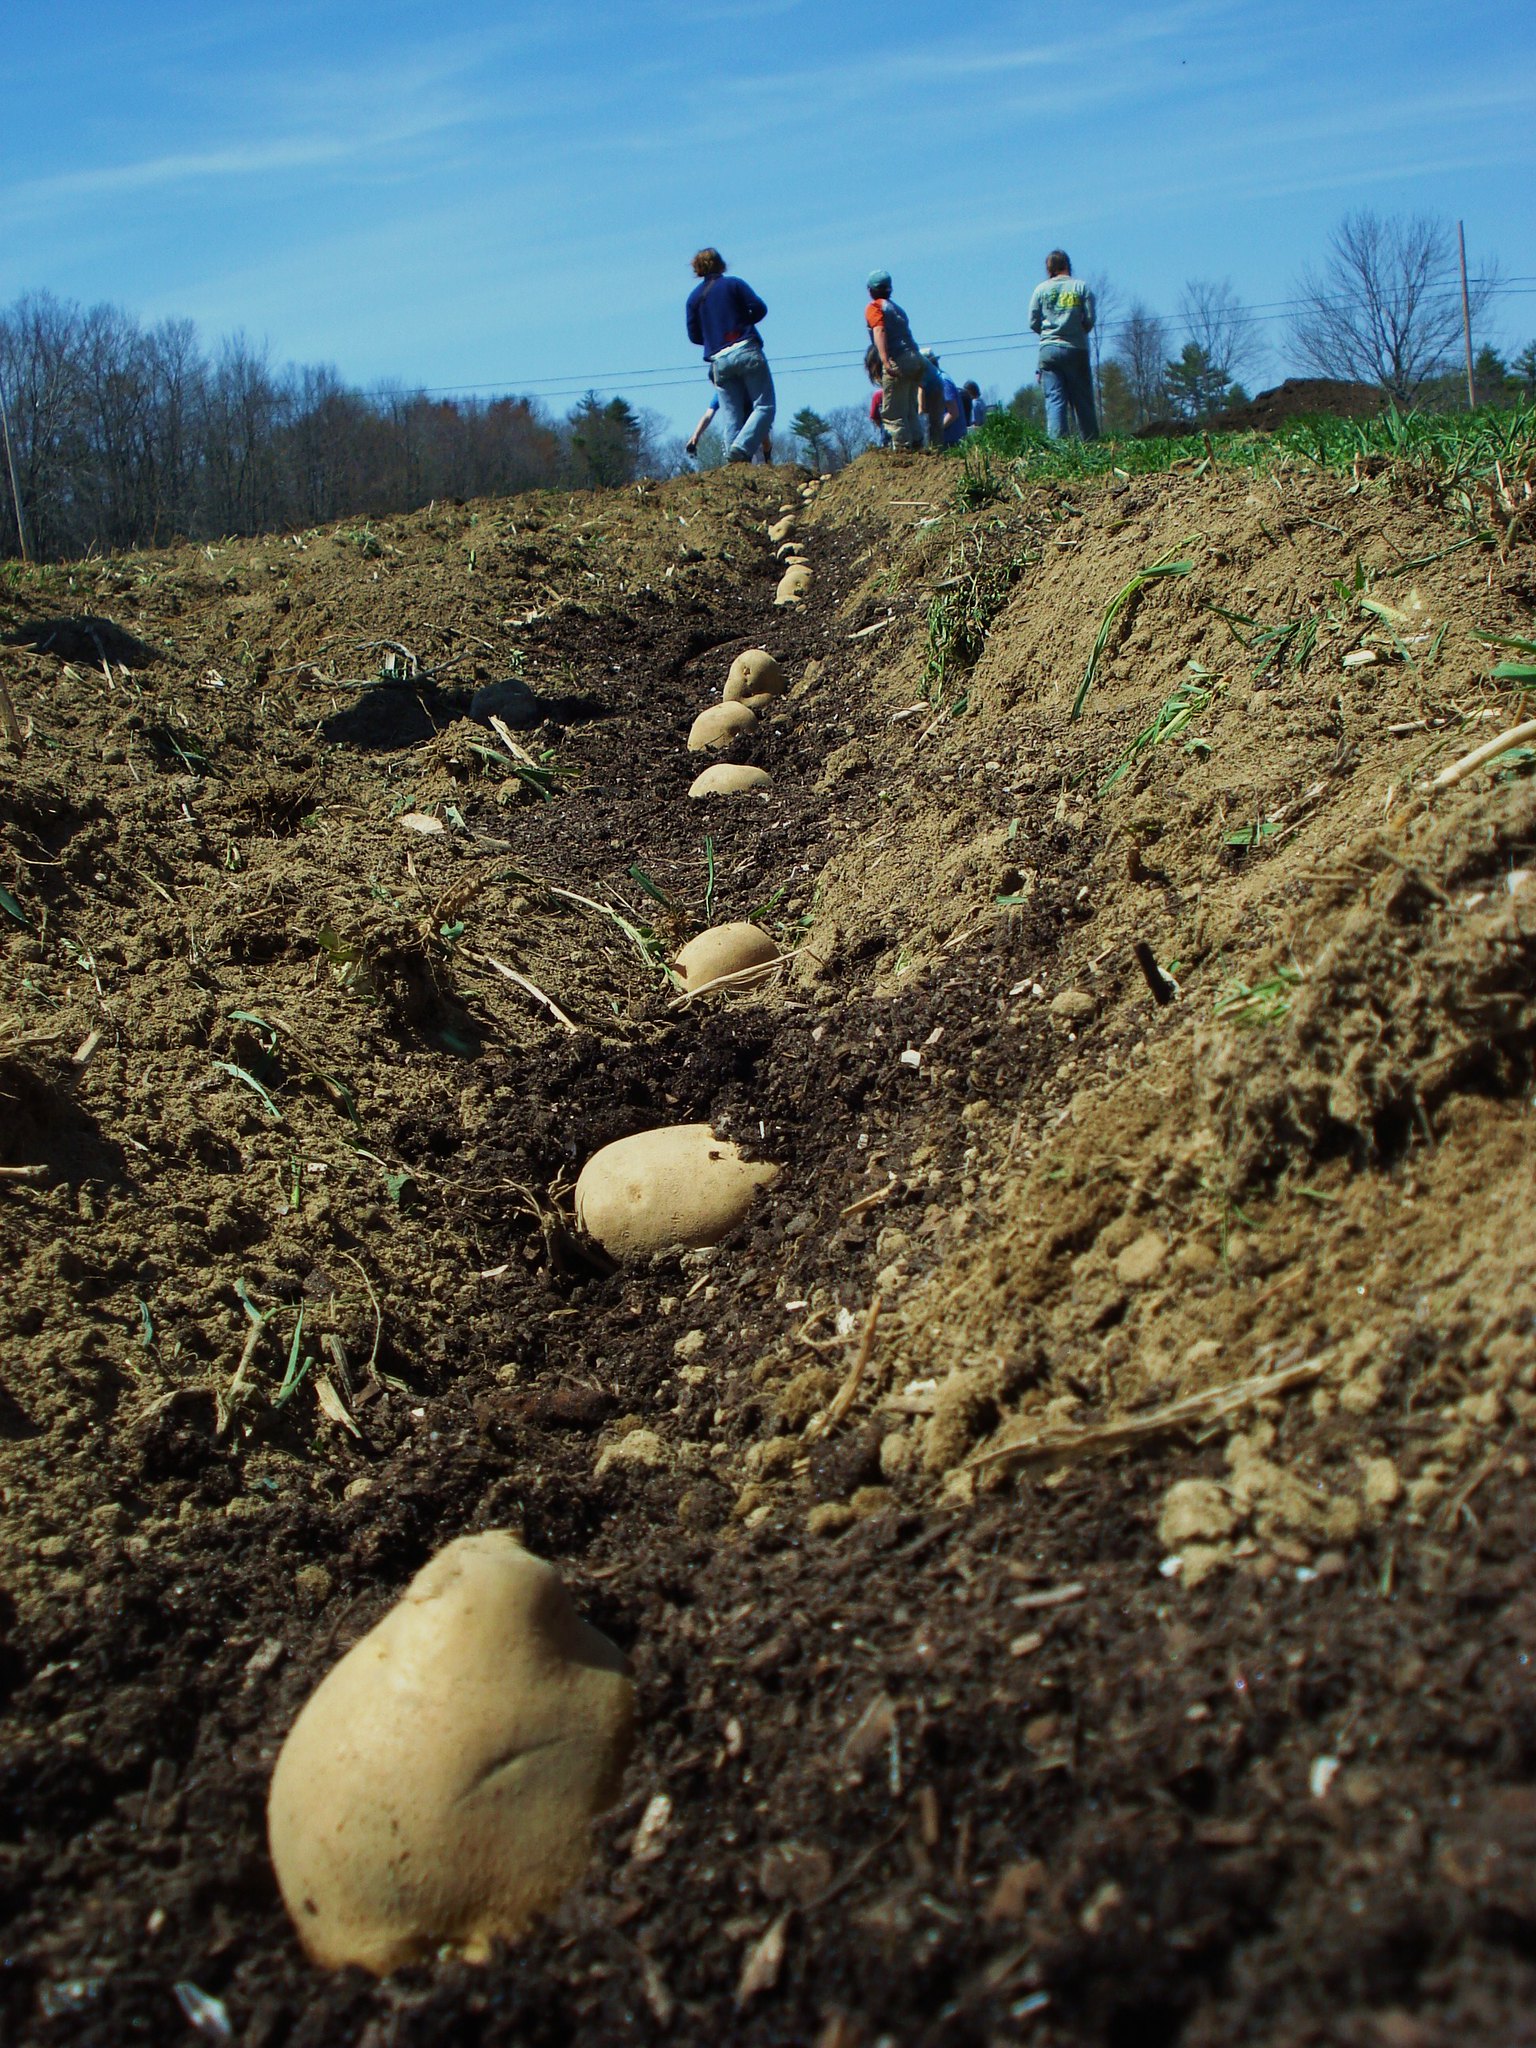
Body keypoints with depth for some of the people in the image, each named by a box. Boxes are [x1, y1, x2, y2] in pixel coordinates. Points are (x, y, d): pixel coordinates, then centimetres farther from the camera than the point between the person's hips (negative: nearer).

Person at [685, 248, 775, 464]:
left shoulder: (694, 296, 13)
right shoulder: (733, 284, 3)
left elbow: (694, 335, 12)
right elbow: (759, 308, -4)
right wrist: (742, 324, 14)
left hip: (719, 361, 4)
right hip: (746, 352, -4)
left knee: (733, 417, 6)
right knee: (764, 406, -5)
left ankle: (734, 457, -7)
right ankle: (742, 447, -25)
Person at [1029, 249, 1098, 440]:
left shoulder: (1041, 289, 4)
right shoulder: (1081, 287, 2)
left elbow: (1033, 322, 3)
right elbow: (1090, 319, -1)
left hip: (1049, 349, 0)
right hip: (1076, 349, 0)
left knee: (1054, 399, -3)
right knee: (1082, 400, 5)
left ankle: (1057, 441, -15)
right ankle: (1091, 442, 4)